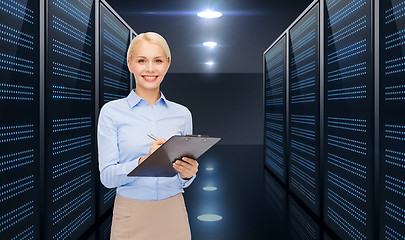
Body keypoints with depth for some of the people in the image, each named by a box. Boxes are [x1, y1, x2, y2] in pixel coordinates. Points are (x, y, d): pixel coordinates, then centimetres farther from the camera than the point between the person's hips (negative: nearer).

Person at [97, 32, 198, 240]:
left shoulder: (182, 114, 2)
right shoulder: (112, 111, -5)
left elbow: (183, 182, 9)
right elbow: (107, 176, -9)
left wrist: (186, 174, -13)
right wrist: (145, 161, -25)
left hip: (172, 216, 2)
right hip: (131, 217, -2)